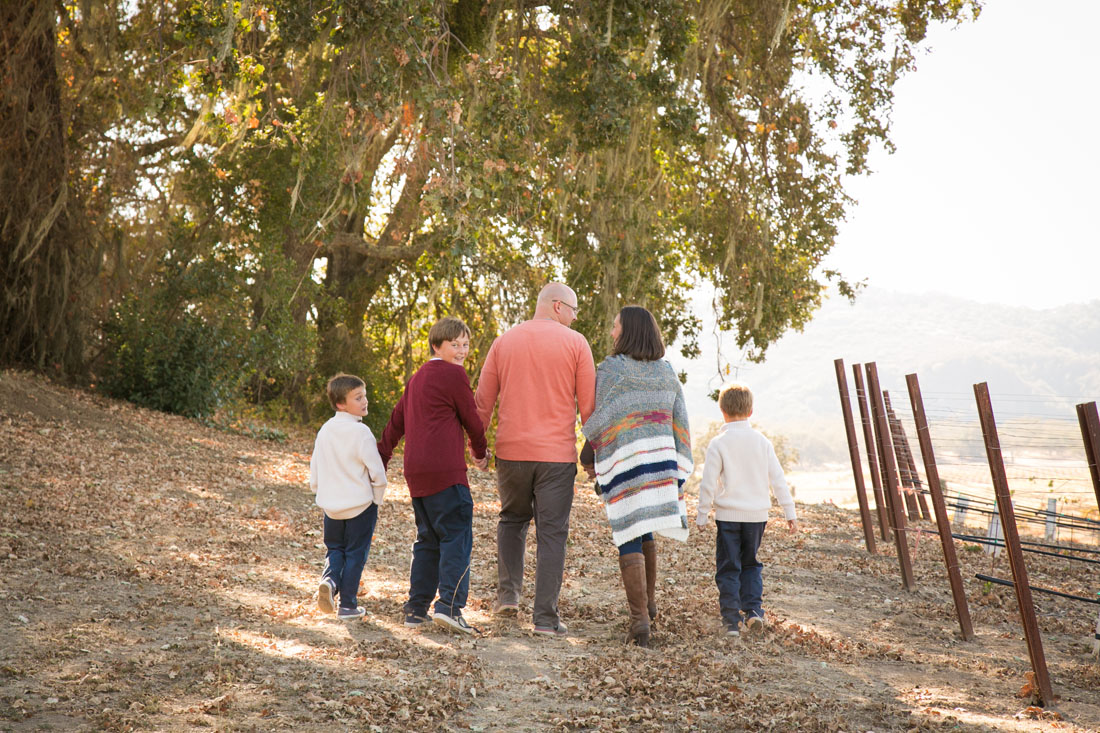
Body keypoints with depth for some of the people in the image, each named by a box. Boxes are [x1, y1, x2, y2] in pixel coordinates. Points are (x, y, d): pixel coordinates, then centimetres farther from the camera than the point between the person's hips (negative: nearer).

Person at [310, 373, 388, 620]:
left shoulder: (324, 431, 3)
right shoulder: (360, 432, -16)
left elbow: (315, 469, 10)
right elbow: (377, 472, -16)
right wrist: (377, 499, 1)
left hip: (331, 505, 5)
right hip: (360, 504, -5)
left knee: (334, 548, 20)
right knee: (355, 553, 7)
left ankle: (329, 579, -7)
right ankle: (347, 605, 11)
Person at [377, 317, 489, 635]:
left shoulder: (417, 378, 22)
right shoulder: (454, 374, -4)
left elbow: (396, 420, 25)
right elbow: (471, 419, 1)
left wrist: (381, 459, 30)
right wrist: (480, 452, 19)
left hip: (416, 473, 9)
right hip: (445, 470, -9)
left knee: (428, 540, 14)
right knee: (457, 537, -7)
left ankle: (416, 609, 15)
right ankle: (449, 605, -17)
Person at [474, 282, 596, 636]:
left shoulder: (504, 341, 8)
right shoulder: (575, 343, -2)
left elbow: (483, 401, 8)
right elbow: (588, 405, -2)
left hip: (511, 451, 3)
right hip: (557, 454, -3)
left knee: (512, 519, 24)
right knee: (552, 533, 3)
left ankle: (508, 593, 16)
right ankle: (545, 617, 3)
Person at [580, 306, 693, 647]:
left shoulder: (609, 369, -7)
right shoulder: (667, 373, 9)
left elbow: (600, 423, -7)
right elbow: (680, 426, 9)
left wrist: (589, 459, 8)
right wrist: (678, 474, 12)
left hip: (623, 464, -5)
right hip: (659, 461, 5)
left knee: (629, 538, -1)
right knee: (645, 529, 24)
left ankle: (639, 618, -8)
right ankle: (649, 601, 31)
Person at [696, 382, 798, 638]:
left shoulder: (718, 444, -8)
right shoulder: (762, 441, 2)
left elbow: (708, 484, -8)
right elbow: (778, 480, 4)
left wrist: (702, 516, 2)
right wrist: (790, 513, 10)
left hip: (728, 515, -3)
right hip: (757, 515, 3)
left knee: (728, 568, 5)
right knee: (751, 564, 20)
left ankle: (732, 621, 2)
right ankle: (754, 610, 6)